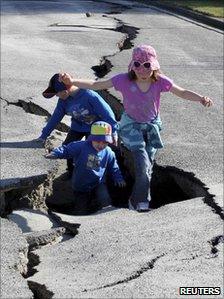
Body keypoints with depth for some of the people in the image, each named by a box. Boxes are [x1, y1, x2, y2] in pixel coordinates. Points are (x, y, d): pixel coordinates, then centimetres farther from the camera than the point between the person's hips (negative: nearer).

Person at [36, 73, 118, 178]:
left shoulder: (89, 95, -34)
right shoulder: (63, 100, -15)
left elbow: (106, 112, -27)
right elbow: (55, 117, -4)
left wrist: (113, 131, -22)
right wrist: (44, 135, -2)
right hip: (77, 127, 5)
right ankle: (71, 173, 19)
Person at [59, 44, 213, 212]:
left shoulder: (160, 81, -21)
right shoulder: (124, 80, -24)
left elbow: (182, 92, -11)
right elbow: (97, 85, -21)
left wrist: (201, 99, -28)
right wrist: (72, 82, -32)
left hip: (152, 124, 3)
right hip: (131, 124, -3)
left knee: (148, 163, 7)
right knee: (143, 163, -15)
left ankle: (138, 199, 26)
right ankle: (142, 200, 4)